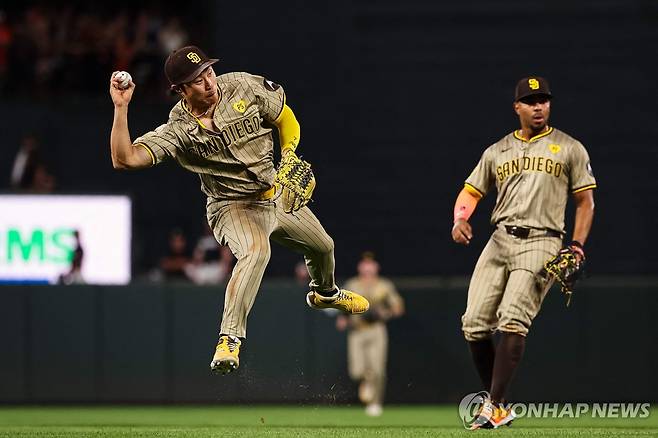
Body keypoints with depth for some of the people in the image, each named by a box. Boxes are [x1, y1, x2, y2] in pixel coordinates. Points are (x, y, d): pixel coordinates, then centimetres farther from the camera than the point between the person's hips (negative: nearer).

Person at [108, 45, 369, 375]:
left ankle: (324, 293, 60)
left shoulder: (244, 87, -14)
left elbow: (284, 118, 3)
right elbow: (125, 159, -34)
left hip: (278, 196, 5)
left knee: (323, 247, 24)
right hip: (233, 207, -5)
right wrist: (121, 108, -39)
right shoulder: (178, 131, -22)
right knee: (256, 250, -37)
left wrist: (289, 155, -13)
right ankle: (229, 341, -39)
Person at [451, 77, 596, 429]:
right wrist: (460, 220, -5)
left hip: (541, 243, -4)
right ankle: (497, 404, 7)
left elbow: (585, 202, 10)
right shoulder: (497, 151, 18)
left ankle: (494, 406, -24)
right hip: (499, 240, 4)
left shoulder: (570, 149, 10)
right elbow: (471, 191, 17)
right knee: (474, 324, -6)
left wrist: (577, 247, -2)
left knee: (513, 319, -22)